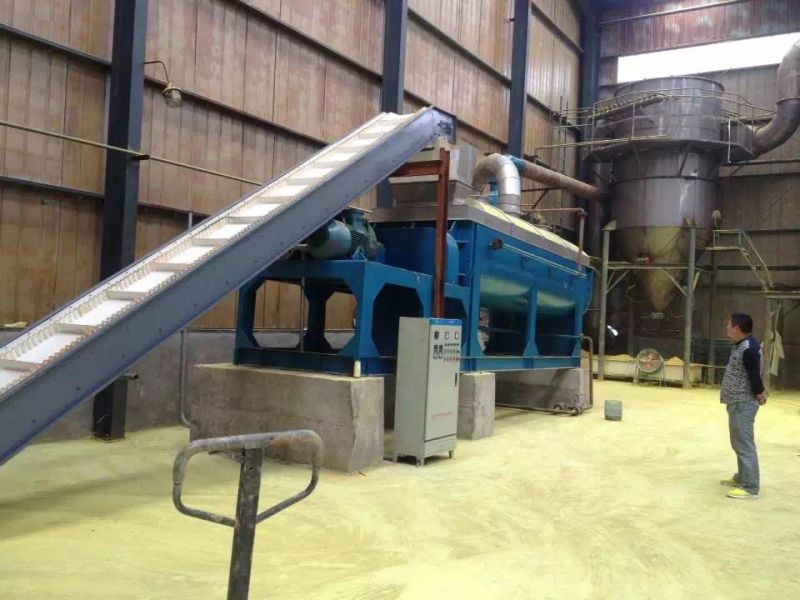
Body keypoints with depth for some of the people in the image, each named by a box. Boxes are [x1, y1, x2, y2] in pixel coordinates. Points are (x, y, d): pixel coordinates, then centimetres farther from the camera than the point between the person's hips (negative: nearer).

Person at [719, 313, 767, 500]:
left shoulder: (749, 348, -21)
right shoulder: (740, 345, 11)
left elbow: (755, 375, -20)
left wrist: (759, 394, -9)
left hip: (743, 404, -11)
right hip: (737, 402, 11)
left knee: (744, 445, -8)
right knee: (739, 443, 20)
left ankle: (750, 488, -4)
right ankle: (741, 478, 33)